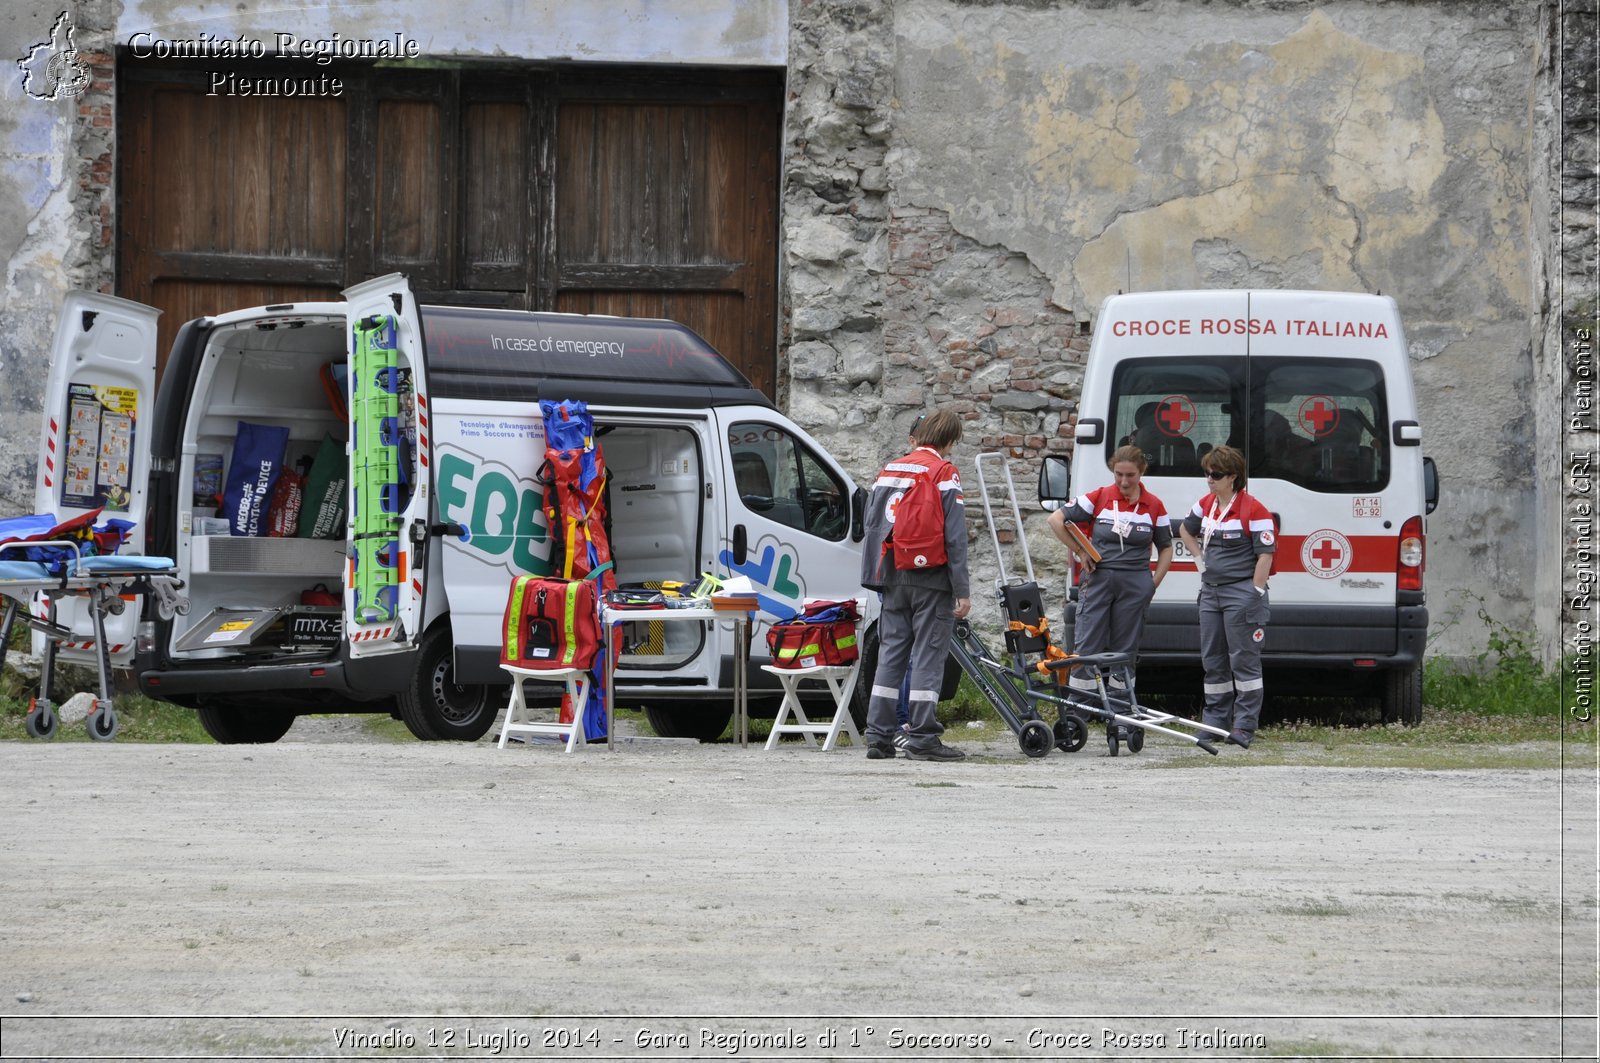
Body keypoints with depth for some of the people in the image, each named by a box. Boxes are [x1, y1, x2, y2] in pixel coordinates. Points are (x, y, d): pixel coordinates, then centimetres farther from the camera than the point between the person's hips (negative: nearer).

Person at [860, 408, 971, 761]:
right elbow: (955, 535, -12)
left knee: (890, 655, 9)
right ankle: (923, 739, -4)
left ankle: (878, 737, 7)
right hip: (931, 579, -6)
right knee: (927, 657, -3)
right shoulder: (943, 473, -8)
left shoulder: (888, 471, 13)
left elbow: (871, 526, 15)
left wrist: (878, 579, 20)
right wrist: (962, 590, -12)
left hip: (894, 579, 6)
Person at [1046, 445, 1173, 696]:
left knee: (1125, 650, 7)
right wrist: (1080, 553, 0)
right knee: (1087, 646, -4)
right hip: (1098, 578, -1)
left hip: (1135, 583, 1)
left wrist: (1155, 583, 4)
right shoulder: (1099, 498, -2)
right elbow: (1056, 519, 2)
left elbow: (1165, 548, 13)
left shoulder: (1154, 506, 3)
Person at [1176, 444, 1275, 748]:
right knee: (1213, 661, 12)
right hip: (1211, 591, 8)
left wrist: (1256, 594, -16)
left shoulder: (1253, 510, -13)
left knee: (1244, 660, -5)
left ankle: (1244, 726, -3)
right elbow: (1185, 529, 29)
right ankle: (1215, 721, 19)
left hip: (1241, 592, -8)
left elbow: (1265, 554, -14)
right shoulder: (1205, 505, 9)